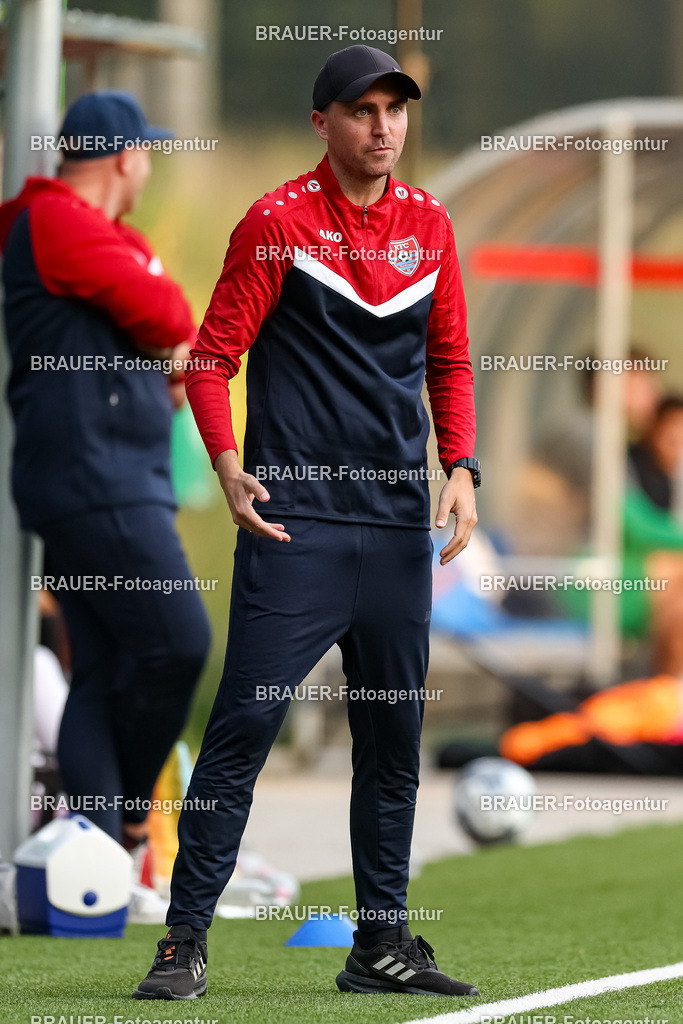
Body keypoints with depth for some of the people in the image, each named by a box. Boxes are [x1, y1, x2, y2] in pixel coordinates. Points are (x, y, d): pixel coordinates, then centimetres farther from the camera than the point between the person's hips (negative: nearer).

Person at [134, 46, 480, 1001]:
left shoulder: (429, 224, 12)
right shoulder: (277, 222, -3)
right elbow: (213, 356, -3)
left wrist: (461, 467, 4)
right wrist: (227, 464, -17)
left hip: (399, 525, 5)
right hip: (294, 521, -5)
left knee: (394, 740, 9)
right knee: (245, 725, -9)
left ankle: (382, 943, 18)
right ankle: (185, 940, -5)